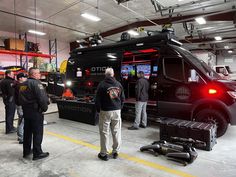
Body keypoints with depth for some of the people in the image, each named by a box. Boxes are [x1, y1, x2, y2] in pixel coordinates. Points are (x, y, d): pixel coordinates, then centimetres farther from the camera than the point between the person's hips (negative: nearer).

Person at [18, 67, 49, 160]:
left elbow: (20, 99, 17)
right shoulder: (36, 83, -16)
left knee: (27, 132, 17)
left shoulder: (22, 84, 13)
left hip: (26, 111, 9)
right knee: (37, 133, 0)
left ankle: (26, 151, 29)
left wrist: (25, 107, 18)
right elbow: (42, 98, -23)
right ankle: (37, 153, 8)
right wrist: (45, 108, -11)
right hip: (36, 111, -9)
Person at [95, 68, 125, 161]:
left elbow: (98, 99, -7)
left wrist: (98, 110, 7)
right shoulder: (118, 84, 5)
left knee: (104, 132, 6)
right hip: (117, 111, 4)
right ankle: (115, 152, 23)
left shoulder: (102, 84, -7)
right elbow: (122, 98, 8)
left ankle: (104, 154, 15)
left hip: (105, 111, -4)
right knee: (116, 132, 12)